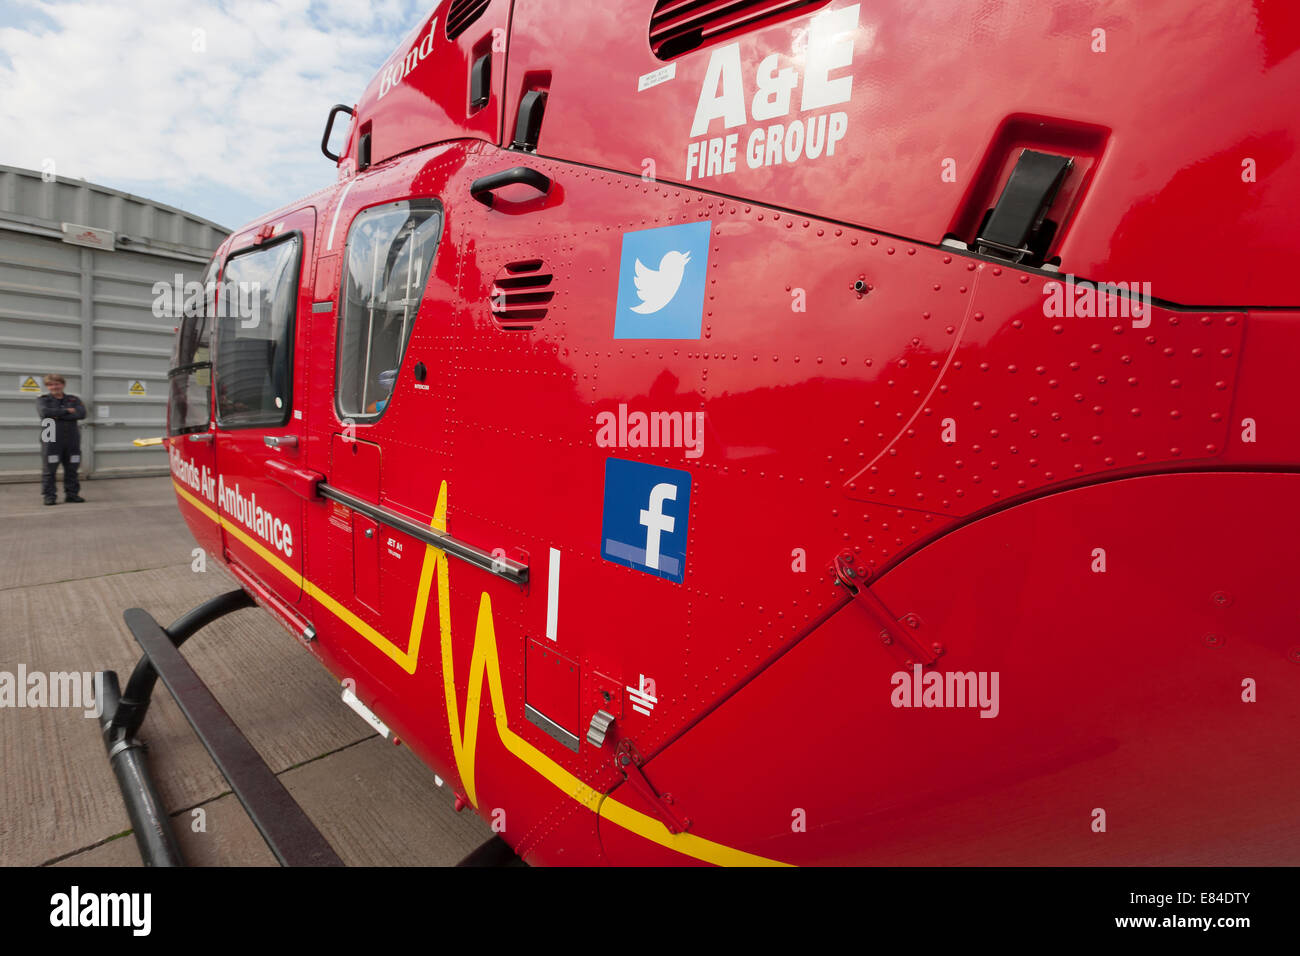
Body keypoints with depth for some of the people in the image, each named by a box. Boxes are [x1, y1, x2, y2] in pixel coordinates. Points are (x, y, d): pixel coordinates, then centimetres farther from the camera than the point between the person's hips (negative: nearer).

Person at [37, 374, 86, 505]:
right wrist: (67, 411, -6)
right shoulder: (42, 400, 10)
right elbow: (45, 412, -12)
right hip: (51, 440, -2)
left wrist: (58, 415, -10)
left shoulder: (74, 400, 14)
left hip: (72, 439, 2)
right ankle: (49, 496, 1)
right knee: (49, 469, -3)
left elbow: (82, 413, -5)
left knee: (71, 469, 5)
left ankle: (71, 493, 14)